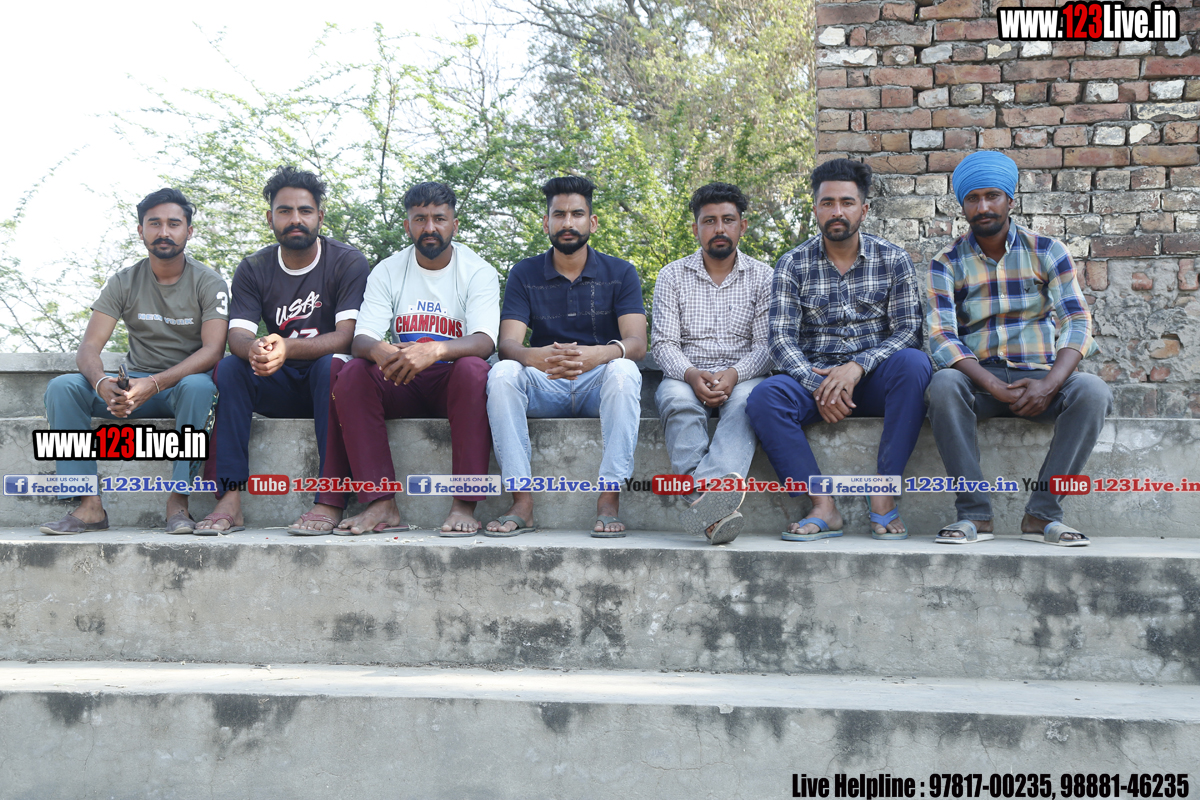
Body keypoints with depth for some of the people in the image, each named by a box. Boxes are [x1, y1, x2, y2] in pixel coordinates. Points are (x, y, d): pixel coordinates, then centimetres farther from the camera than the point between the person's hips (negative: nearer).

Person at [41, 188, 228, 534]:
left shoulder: (208, 283, -5)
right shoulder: (123, 283, 3)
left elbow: (213, 349, -18)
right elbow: (89, 346, -5)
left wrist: (155, 384, -33)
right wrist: (101, 383, -30)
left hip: (186, 382, -3)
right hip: (136, 385, 3)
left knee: (198, 386, -39)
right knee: (62, 387, -21)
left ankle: (178, 501, -32)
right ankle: (90, 505, -25)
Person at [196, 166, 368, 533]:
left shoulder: (347, 262, -8)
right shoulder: (253, 269, 3)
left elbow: (347, 336, -20)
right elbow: (237, 335, -9)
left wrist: (288, 347, -38)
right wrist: (255, 348, -37)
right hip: (281, 389, 3)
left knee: (330, 364, -35)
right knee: (229, 366, -23)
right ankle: (230, 499, -31)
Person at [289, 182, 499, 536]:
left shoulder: (478, 272, -4)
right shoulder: (387, 271, 4)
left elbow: (484, 341, -20)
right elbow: (361, 339, -7)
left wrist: (435, 350, -41)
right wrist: (379, 351, -34)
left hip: (452, 383, -3)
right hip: (401, 384, 3)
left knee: (473, 369, -36)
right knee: (352, 373, -26)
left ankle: (464, 505, -35)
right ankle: (382, 505, -31)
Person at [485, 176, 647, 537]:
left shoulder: (620, 273, 2)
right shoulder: (524, 274, 4)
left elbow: (636, 342, -12)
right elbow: (508, 343, -8)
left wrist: (598, 354, -37)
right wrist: (534, 357, -35)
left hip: (599, 384, -1)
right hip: (544, 386, 1)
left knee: (624, 371, -34)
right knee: (502, 373, -29)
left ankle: (609, 500, -34)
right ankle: (522, 501, -30)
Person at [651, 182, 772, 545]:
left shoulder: (762, 277, 10)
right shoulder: (672, 276, 11)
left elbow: (767, 345, 2)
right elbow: (663, 343, 2)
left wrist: (734, 375, -20)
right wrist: (691, 374, -20)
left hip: (743, 377, 0)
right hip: (686, 377, 0)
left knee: (746, 401, -36)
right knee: (677, 400, -36)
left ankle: (706, 496, -61)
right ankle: (715, 511, -57)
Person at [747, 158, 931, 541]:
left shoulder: (893, 259, 5)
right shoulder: (793, 264, 4)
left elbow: (908, 330, -3)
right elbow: (781, 339, -4)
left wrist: (858, 366, -20)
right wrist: (816, 385, -21)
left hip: (874, 379, 0)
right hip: (813, 377, 0)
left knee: (915, 362, -33)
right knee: (765, 397, -30)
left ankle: (882, 493, -28)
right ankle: (823, 506, -26)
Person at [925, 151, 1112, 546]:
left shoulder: (1046, 251, 6)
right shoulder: (947, 263, 3)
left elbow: (1077, 323, -3)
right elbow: (940, 336, -9)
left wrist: (1049, 384, -23)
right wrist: (992, 385, -25)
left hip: (1040, 376, 1)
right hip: (979, 378, -1)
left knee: (1092, 391, -30)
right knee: (943, 384, -34)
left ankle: (1042, 514, -24)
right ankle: (974, 513, -28)